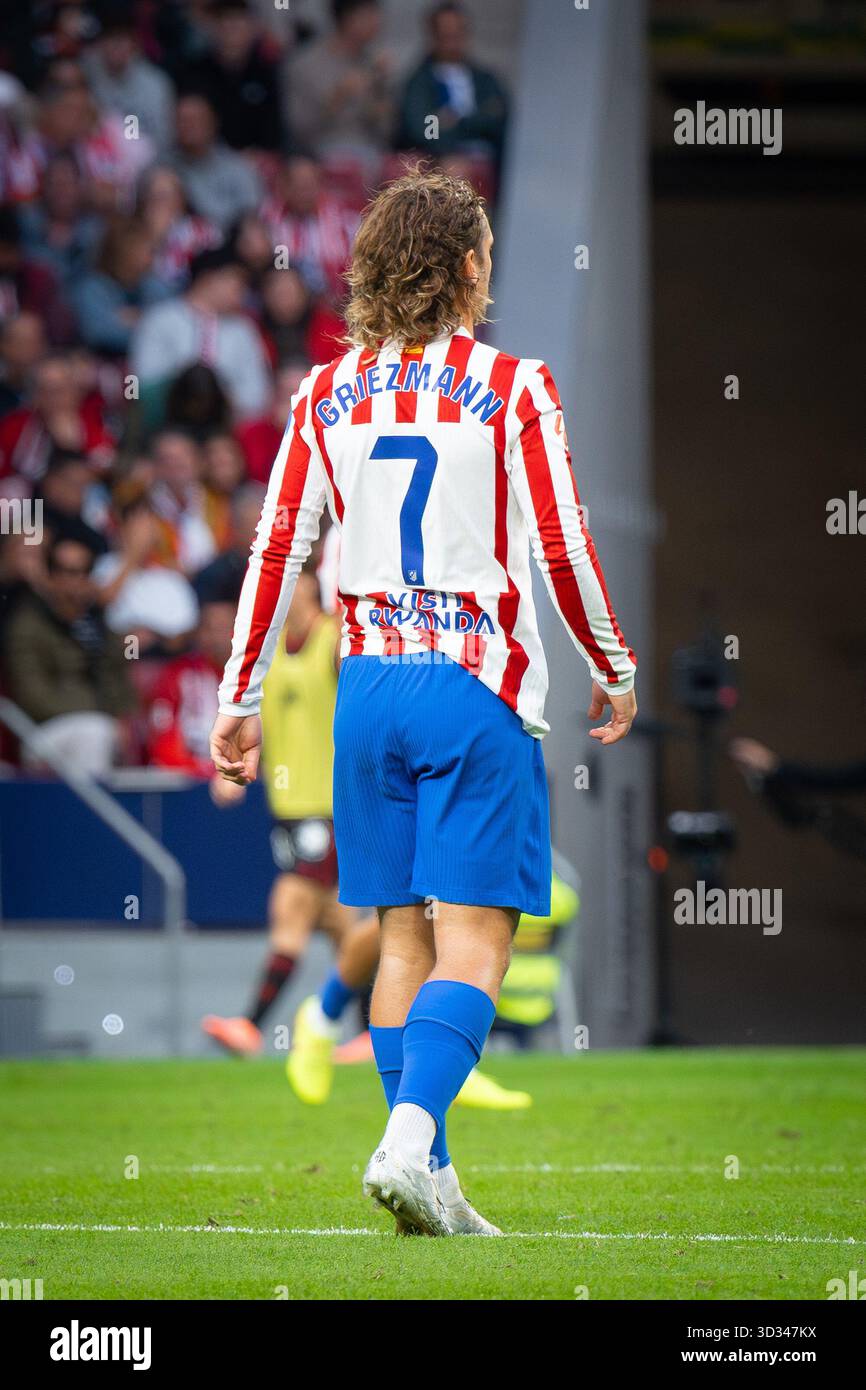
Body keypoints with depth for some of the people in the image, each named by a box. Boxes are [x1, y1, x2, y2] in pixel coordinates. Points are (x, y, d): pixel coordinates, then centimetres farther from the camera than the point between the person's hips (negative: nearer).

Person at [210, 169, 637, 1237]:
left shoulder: (326, 394, 6)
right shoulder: (513, 389, -6)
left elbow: (276, 549, 6)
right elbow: (562, 553, -7)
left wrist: (239, 699, 12)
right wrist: (615, 671, 8)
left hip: (368, 686, 4)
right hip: (480, 681, -4)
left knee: (402, 937, 10)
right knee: (475, 941, -5)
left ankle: (428, 1177, 9)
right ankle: (409, 1144, -23)